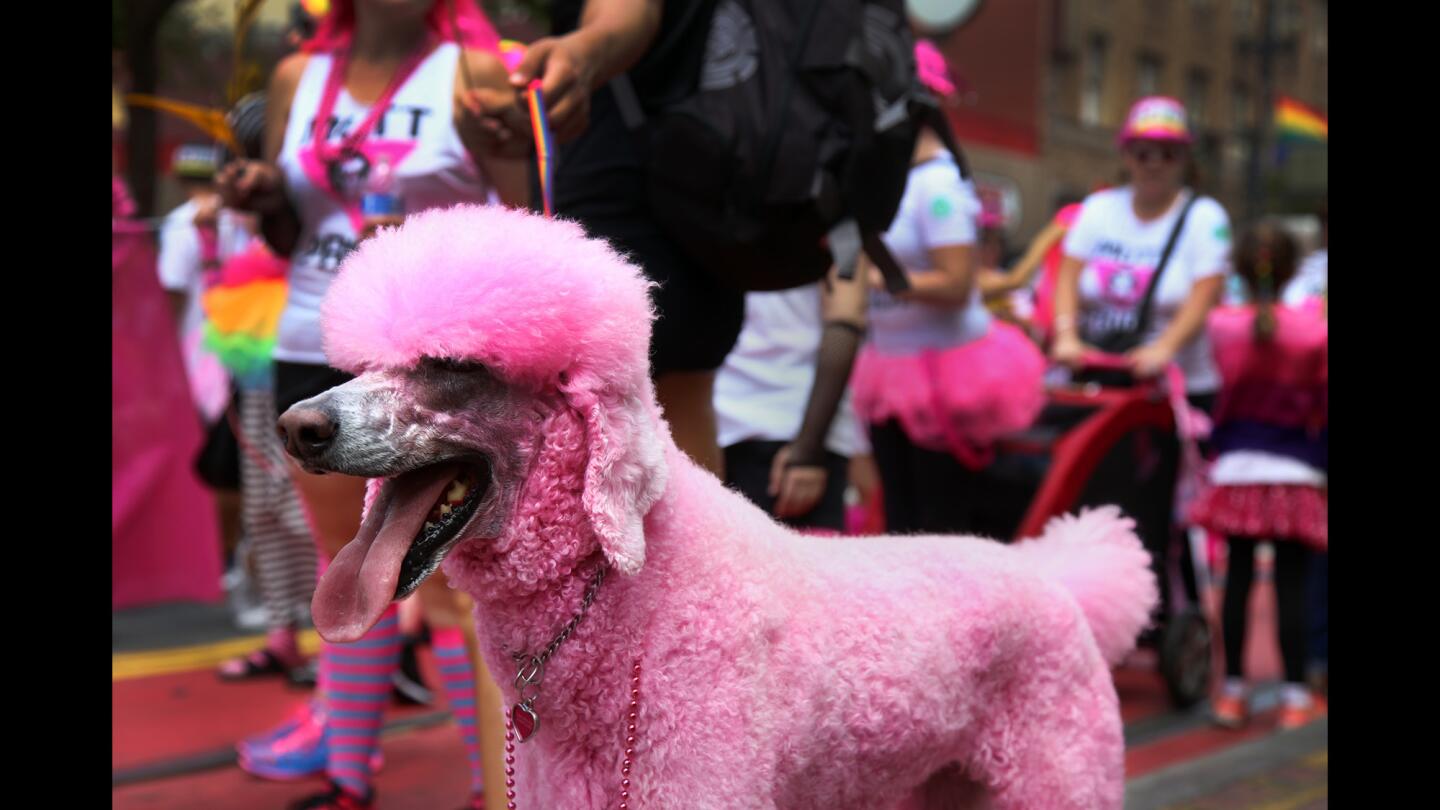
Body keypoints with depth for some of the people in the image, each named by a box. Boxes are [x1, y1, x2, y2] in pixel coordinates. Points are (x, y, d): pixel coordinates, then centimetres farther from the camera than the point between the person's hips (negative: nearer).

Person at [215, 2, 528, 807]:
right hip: (313, 355, 5)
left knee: (445, 579, -4)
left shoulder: (472, 71, -2)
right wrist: (265, 200, -4)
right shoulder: (299, 77, 10)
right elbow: (290, 238, 17)